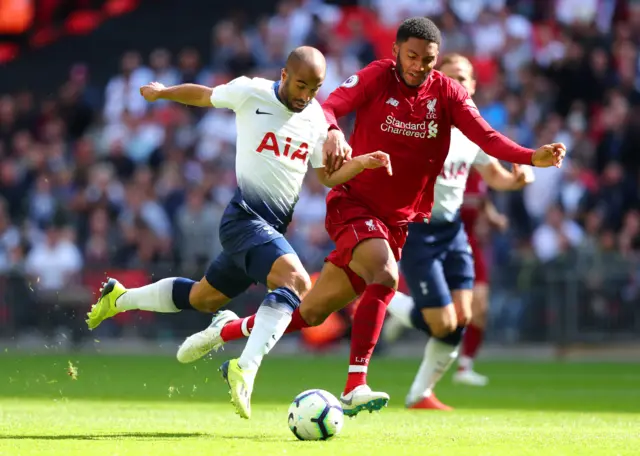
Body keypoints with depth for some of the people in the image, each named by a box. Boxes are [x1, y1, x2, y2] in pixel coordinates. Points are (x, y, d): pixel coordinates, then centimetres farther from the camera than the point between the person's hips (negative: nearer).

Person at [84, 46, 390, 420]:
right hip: (245, 217, -7)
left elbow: (328, 175, 13)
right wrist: (162, 92, 20)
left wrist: (362, 163, -4)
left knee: (205, 298, 21)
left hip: (274, 229, 7)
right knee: (296, 281, -31)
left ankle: (120, 298, 43)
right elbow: (204, 96, 10)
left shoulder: (316, 117, 7)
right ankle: (246, 368, -35)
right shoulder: (251, 93, -8)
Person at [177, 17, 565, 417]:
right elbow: (329, 107, -21)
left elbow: (487, 137, -12)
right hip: (354, 203, -4)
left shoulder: (448, 93, -1)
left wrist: (533, 157, -30)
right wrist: (333, 133, -44)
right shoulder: (377, 77, -8)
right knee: (385, 277, -32)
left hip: (397, 221, 4)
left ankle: (228, 330, 32)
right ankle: (355, 387, -31)